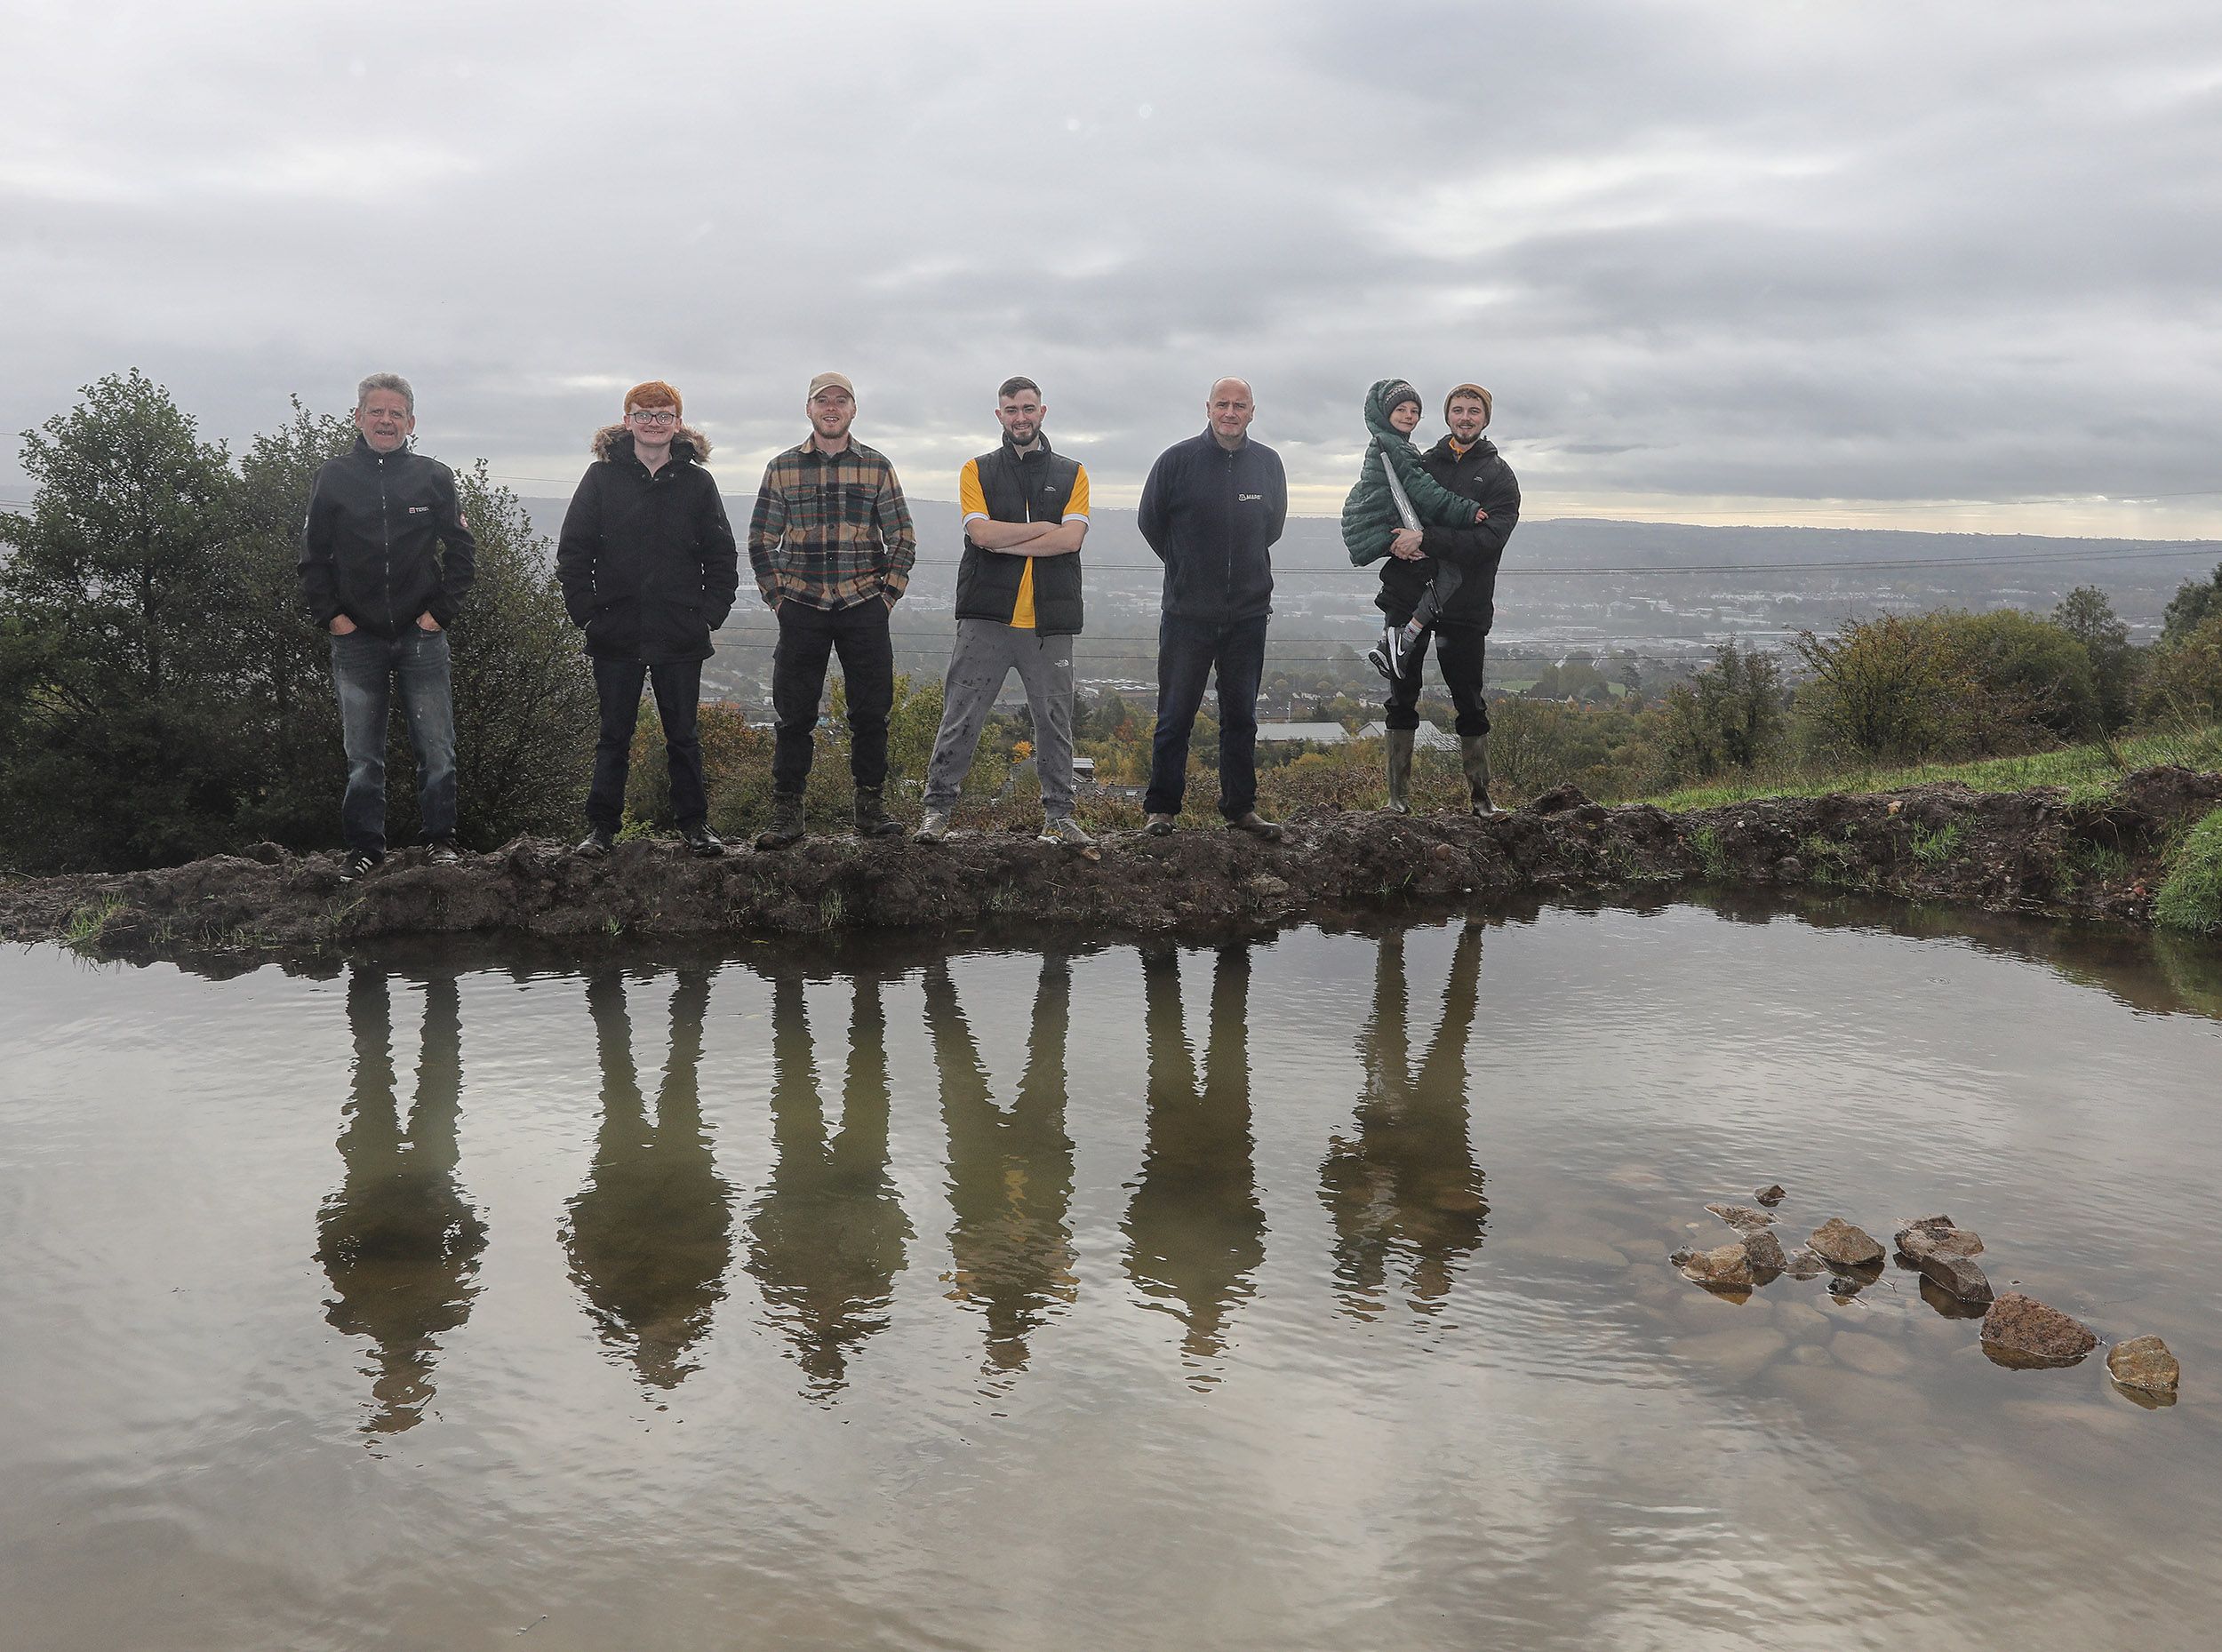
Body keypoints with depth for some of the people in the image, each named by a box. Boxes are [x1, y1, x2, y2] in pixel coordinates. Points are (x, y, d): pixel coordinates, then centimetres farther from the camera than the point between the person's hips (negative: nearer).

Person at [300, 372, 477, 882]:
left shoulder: (434, 477, 4)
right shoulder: (333, 477, 5)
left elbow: (460, 549, 7)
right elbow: (313, 556, 9)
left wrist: (441, 610, -1)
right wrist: (331, 615, -1)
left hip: (422, 635, 0)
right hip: (356, 638, 1)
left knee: (436, 748, 0)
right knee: (362, 754, 5)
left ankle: (442, 839, 12)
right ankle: (365, 845, 14)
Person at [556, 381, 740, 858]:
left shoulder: (697, 481, 6)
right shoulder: (602, 477, 4)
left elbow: (722, 557, 9)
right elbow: (573, 551, 4)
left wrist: (710, 614, 0)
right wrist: (587, 612, -3)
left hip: (681, 638, 0)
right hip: (616, 635, 0)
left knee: (683, 736, 6)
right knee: (614, 736, 6)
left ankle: (694, 825, 14)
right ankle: (601, 827, 13)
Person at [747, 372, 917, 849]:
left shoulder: (877, 467, 7)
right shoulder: (782, 468, 8)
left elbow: (903, 540, 9)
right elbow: (761, 542, 10)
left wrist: (887, 596, 2)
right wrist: (778, 597, 2)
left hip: (864, 609, 0)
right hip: (802, 611, 0)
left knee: (871, 712, 2)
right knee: (793, 714, 0)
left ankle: (872, 808, 13)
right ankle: (786, 815, 6)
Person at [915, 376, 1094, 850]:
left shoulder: (1072, 474, 11)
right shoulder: (977, 471, 10)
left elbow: (1071, 538, -6)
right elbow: (982, 533, -7)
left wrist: (1005, 541, -8)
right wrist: (1046, 528, -5)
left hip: (1050, 621, 1)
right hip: (987, 618, -1)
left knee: (1055, 721, 5)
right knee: (960, 717, 0)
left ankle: (1059, 814, 15)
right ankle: (938, 808, 8)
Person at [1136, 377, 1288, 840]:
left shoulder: (1267, 463, 5)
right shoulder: (1178, 459, -4)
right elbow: (1150, 521, 7)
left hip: (1248, 615, 3)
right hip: (1187, 613, -2)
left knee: (1241, 717, 8)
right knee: (1175, 717, 2)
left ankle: (1241, 807, 17)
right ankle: (1161, 807, 11)